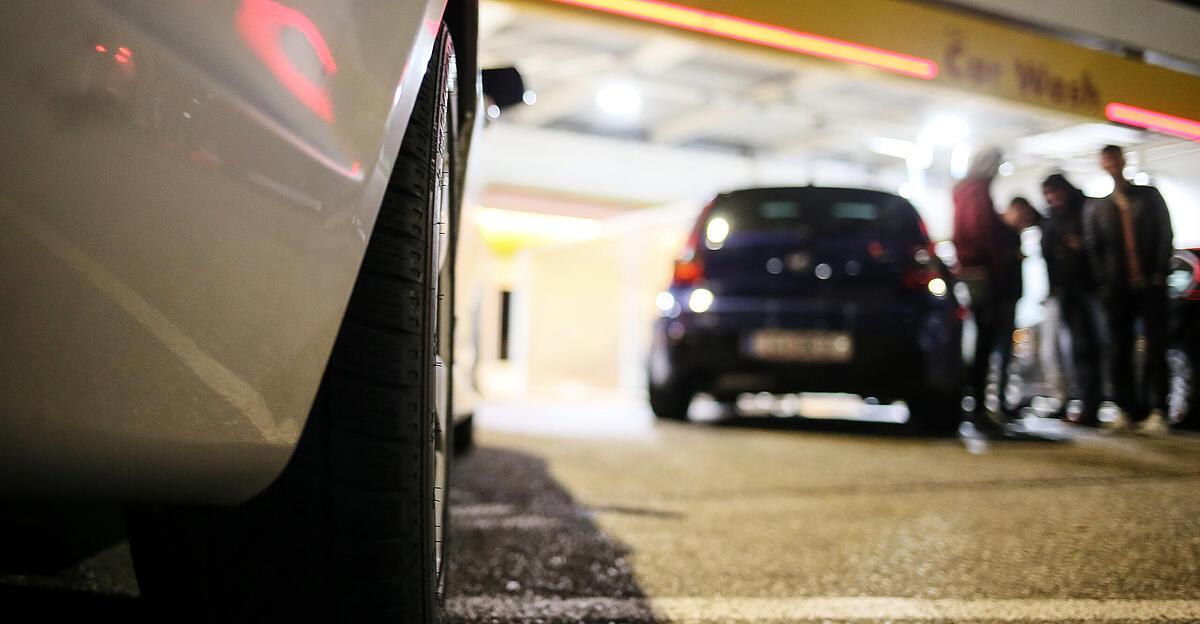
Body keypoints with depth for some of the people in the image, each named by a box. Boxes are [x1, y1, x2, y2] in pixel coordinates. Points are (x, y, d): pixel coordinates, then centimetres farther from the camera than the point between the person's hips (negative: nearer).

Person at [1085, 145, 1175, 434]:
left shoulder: (1149, 196, 10)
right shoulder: (1099, 208, 15)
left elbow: (1165, 235, 4)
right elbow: (1093, 248, 9)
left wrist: (1159, 272, -7)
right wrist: (1104, 283, -3)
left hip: (1151, 285, -2)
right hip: (1118, 288, 2)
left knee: (1155, 346, -5)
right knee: (1119, 350, -1)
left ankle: (1156, 410, -4)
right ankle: (1125, 409, 4)